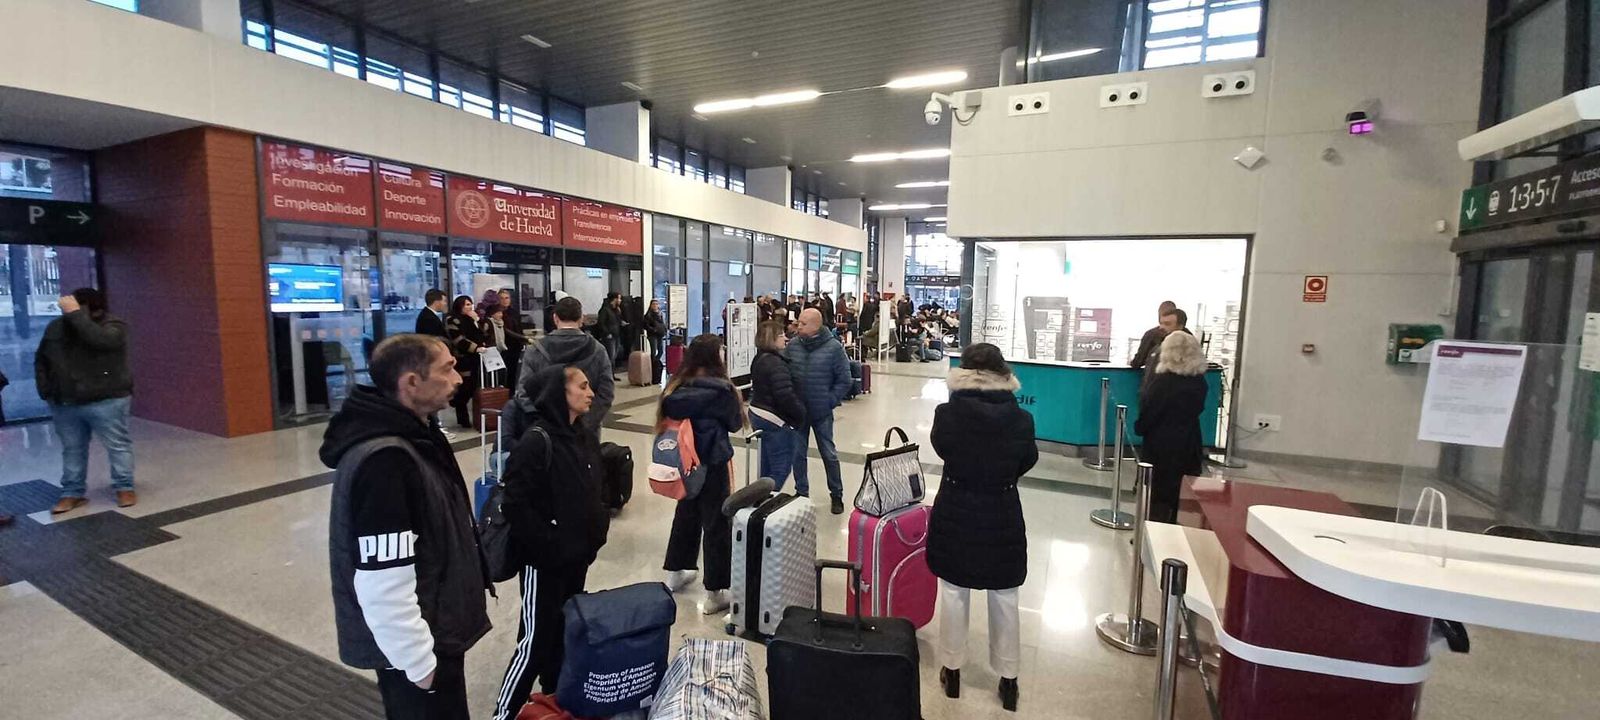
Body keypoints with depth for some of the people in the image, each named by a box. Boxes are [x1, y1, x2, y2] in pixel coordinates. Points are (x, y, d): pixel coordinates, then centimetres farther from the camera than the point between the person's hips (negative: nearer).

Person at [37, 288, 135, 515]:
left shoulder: (113, 326, -9)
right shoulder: (56, 327, 8)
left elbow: (99, 339, -33)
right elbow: (41, 360, 17)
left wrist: (76, 314, -26)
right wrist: (45, 390, 8)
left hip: (106, 401, -6)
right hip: (64, 404, 6)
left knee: (117, 445, 1)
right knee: (72, 449, 12)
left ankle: (125, 488, 11)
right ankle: (73, 493, 20)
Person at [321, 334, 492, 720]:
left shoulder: (408, 437, 3)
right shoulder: (384, 460, -29)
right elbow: (384, 588, -30)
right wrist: (421, 663, -19)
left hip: (434, 633, 9)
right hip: (418, 649, -9)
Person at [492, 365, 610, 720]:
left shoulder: (583, 438, 5)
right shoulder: (536, 441, -19)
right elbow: (516, 505, -21)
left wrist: (596, 532, 7)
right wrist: (549, 545, -19)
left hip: (577, 555, 8)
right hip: (545, 559, -8)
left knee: (565, 630, 21)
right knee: (536, 640, 2)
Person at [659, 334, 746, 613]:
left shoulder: (677, 386, -1)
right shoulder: (720, 389, -17)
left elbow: (670, 415, 8)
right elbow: (735, 422, -5)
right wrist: (735, 397, 7)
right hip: (713, 462, -6)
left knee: (685, 514, 23)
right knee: (717, 523, 5)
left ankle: (675, 574, 39)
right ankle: (715, 593, 14)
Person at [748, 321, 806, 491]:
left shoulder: (760, 359, 11)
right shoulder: (775, 363, -20)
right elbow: (785, 395, -25)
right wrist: (801, 413, -11)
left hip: (758, 413, 10)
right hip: (775, 419, -10)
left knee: (768, 467, 18)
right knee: (782, 468, -2)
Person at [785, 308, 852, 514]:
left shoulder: (833, 347, -11)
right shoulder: (793, 345, -3)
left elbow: (844, 380, -6)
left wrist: (830, 401, -9)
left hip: (822, 412, -3)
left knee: (829, 454, 9)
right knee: (798, 454, 12)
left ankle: (836, 495, 26)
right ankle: (801, 493, 29)